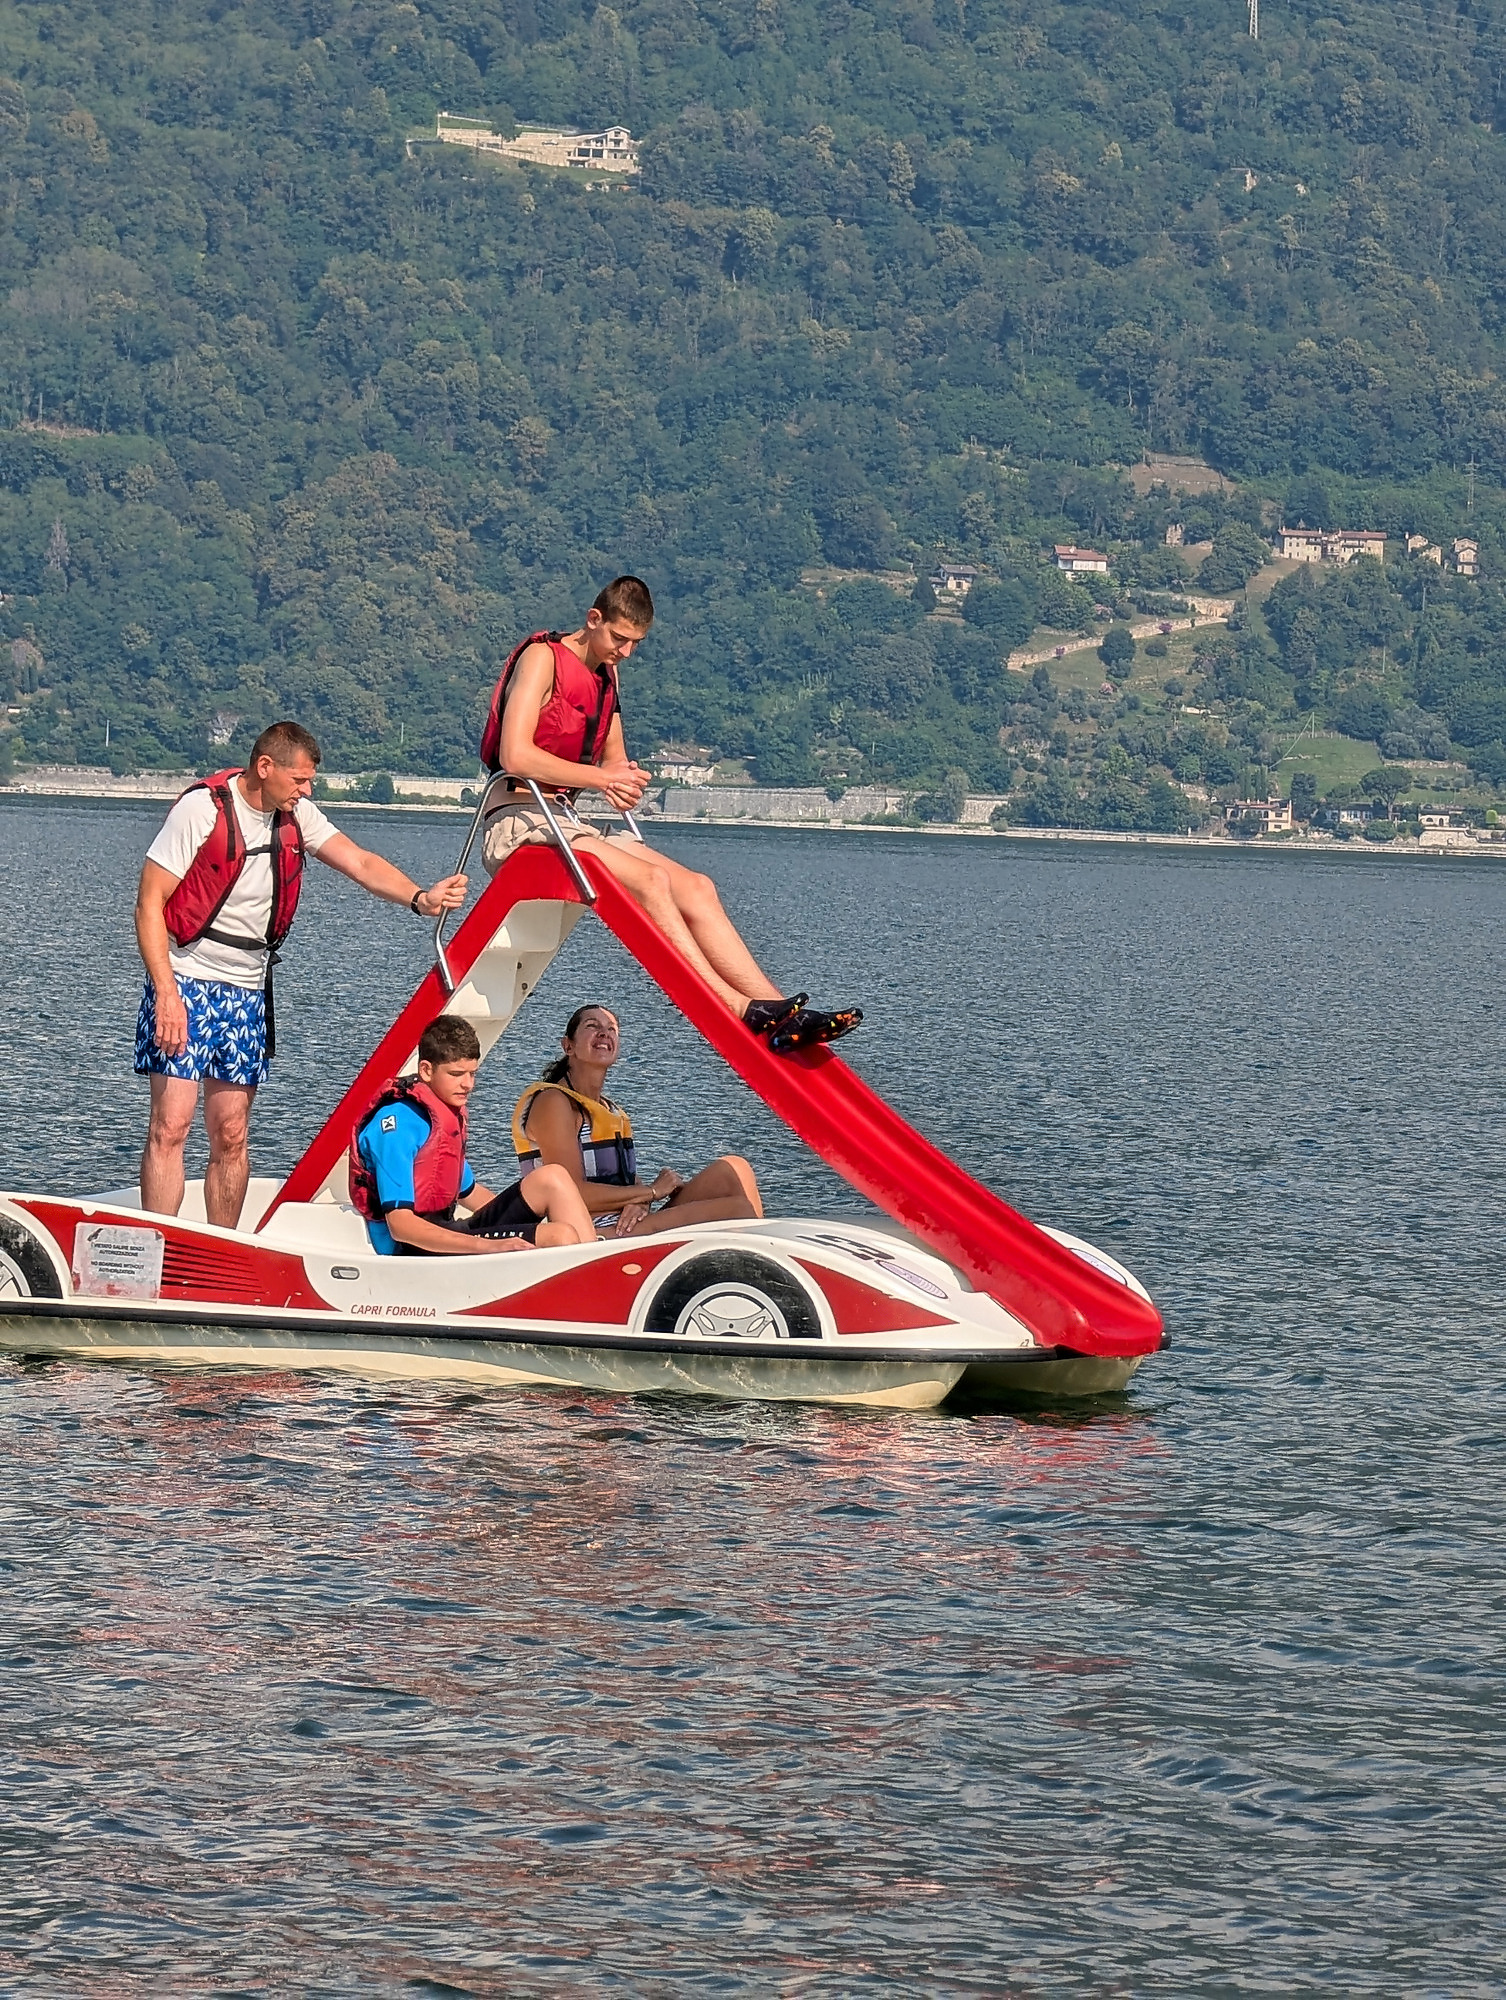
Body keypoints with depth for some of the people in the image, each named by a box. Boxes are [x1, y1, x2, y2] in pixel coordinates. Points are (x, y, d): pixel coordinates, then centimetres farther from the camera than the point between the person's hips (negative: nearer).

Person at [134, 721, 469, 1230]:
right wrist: (166, 993, -20)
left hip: (248, 993, 6)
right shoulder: (203, 809, -12)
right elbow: (150, 904, -12)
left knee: (231, 1136, 5)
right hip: (186, 981, -6)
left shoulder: (295, 816, 6)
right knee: (171, 1125, -12)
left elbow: (361, 863, 0)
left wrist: (419, 898, -19)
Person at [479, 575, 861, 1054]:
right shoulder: (542, 658, -9)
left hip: (563, 825, 9)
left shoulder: (605, 674, 18)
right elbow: (515, 756, -20)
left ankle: (779, 1013, -19)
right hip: (518, 821, -9)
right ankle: (739, 1011, -36)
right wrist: (600, 778, -19)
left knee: (694, 887, -8)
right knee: (650, 880, -28)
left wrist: (626, 780, -6)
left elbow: (613, 759, 19)